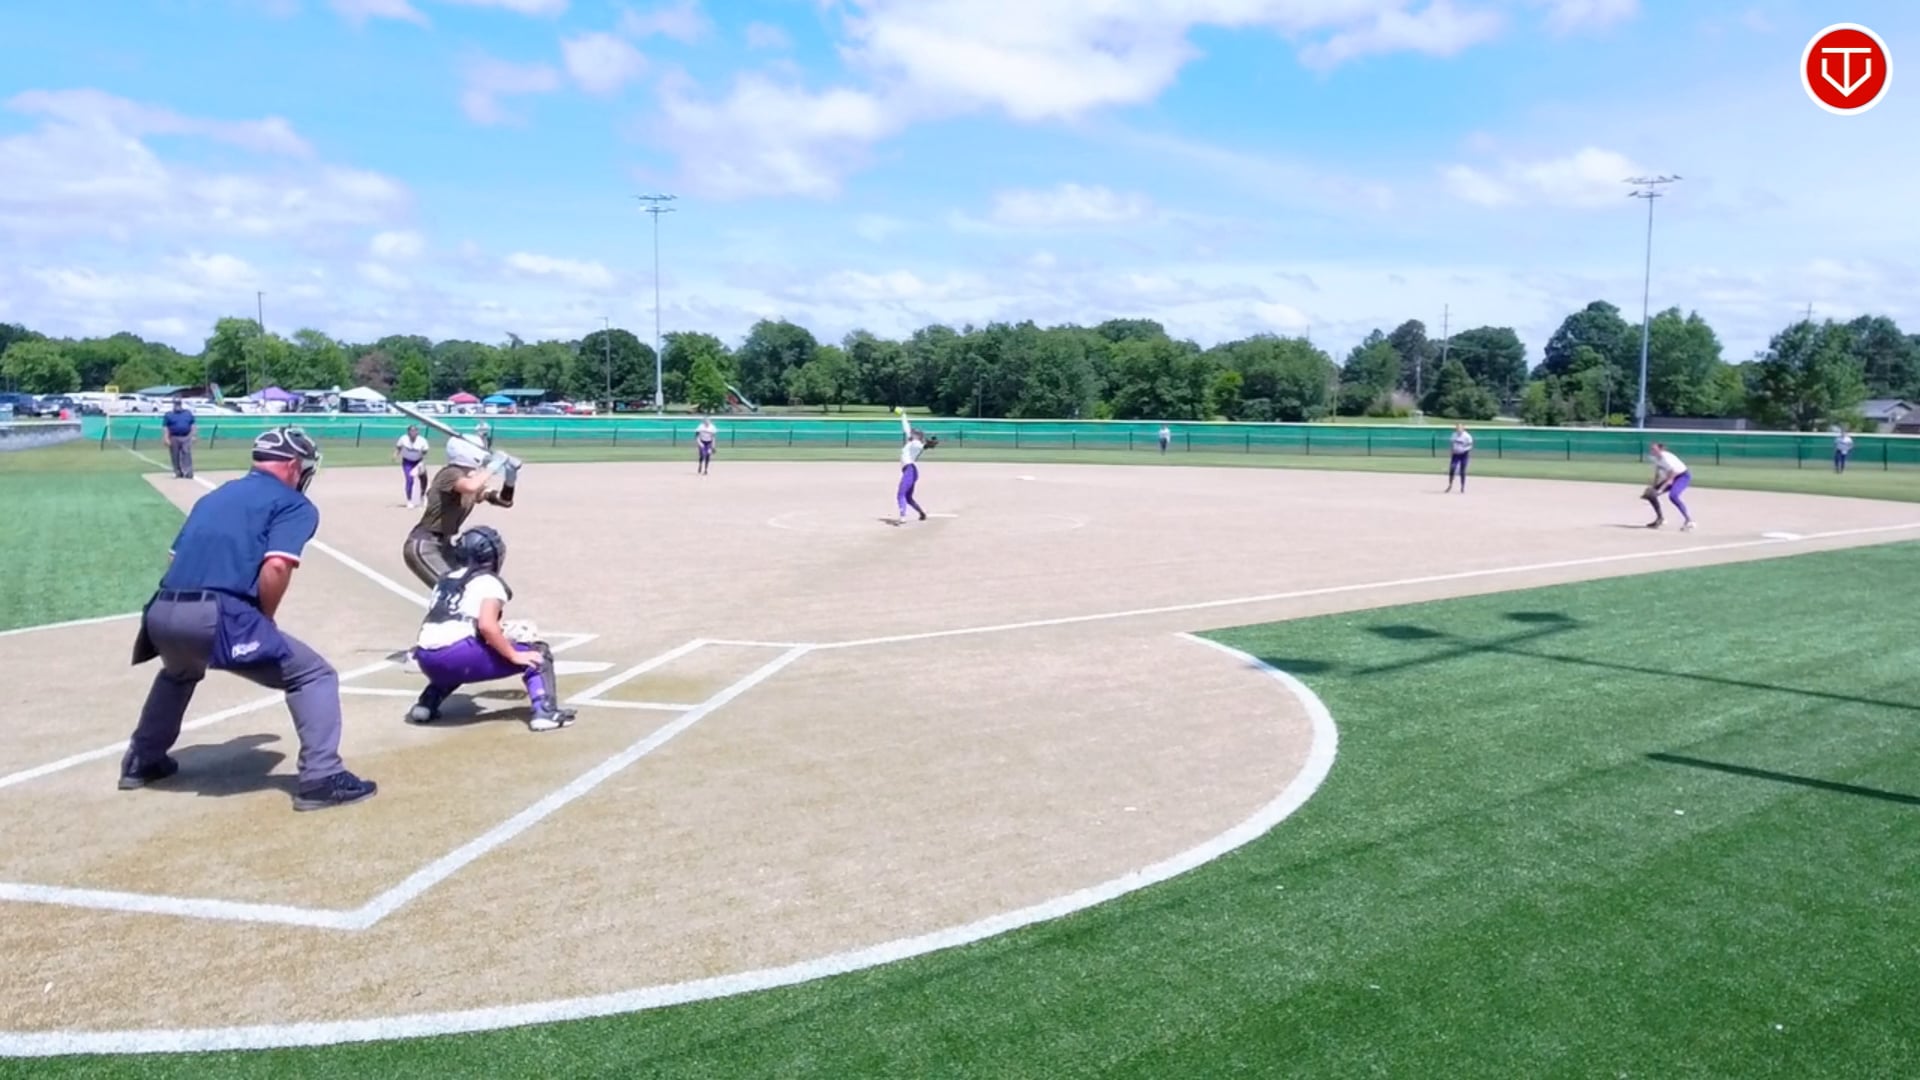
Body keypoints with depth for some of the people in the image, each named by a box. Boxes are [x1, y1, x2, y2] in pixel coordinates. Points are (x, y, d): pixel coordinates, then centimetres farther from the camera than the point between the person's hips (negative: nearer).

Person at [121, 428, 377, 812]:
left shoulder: (214, 496, 28)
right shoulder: (294, 504, 5)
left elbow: (181, 557, 25)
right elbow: (276, 568, -12)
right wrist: (264, 621, 3)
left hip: (162, 614, 8)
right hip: (217, 617, -8)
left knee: (179, 673, 40)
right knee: (314, 676, 3)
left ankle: (141, 762, 48)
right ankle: (322, 778, -7)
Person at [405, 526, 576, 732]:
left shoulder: (447, 580, 25)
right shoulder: (490, 582, 3)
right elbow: (486, 625, -14)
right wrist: (513, 656, -7)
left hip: (426, 661, 7)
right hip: (458, 655, -7)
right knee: (537, 653, 4)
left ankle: (426, 705, 21)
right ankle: (545, 711, -13)